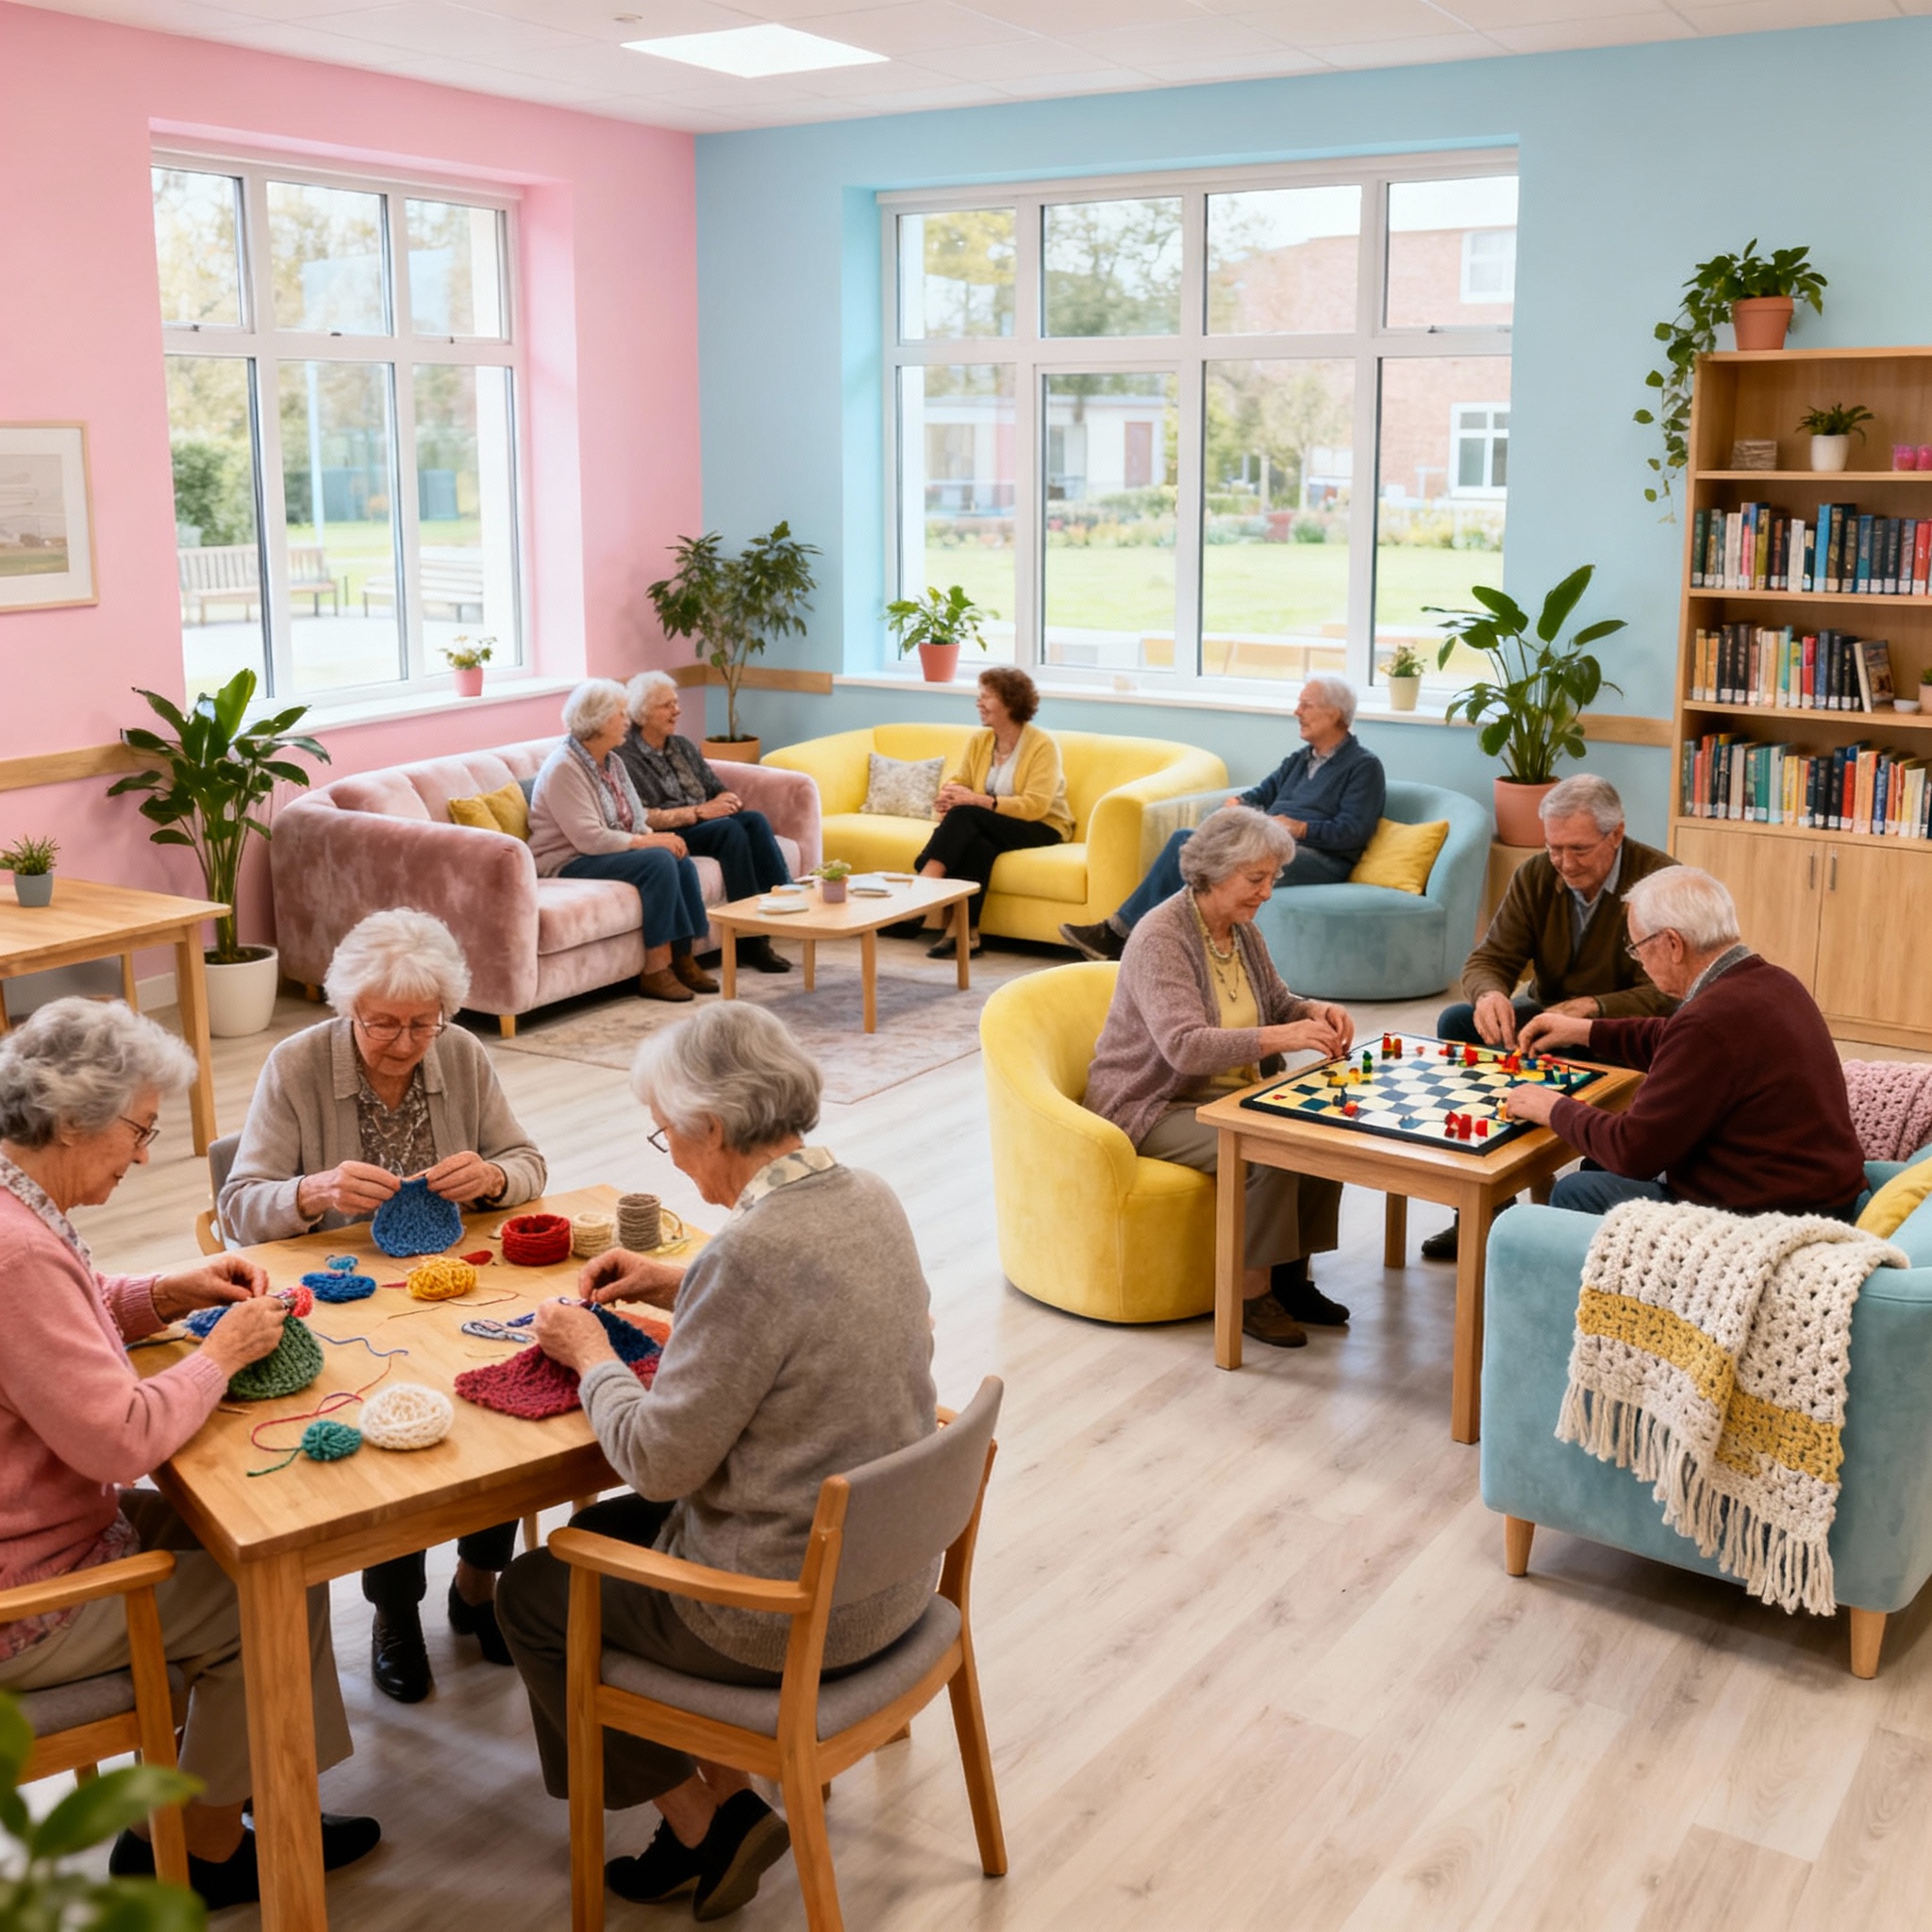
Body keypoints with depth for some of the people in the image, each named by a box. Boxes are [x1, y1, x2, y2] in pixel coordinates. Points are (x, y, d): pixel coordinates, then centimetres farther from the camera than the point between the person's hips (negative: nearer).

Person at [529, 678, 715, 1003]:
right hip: (568, 864, -8)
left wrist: (655, 836, -8)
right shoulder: (563, 768, -18)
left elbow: (633, 819, 14)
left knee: (680, 860, -15)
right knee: (659, 862, -27)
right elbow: (589, 838, -24)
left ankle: (682, 960, -11)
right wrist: (647, 842, -22)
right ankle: (654, 971, -23)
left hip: (608, 852, 8)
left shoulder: (611, 761, 10)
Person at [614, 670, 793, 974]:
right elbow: (643, 818, -14)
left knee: (755, 820, -24)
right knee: (731, 829, -32)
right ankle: (750, 938, -34)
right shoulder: (625, 756, -4)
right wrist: (699, 812, -18)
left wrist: (727, 800, -9)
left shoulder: (683, 747, 19)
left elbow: (718, 789, 17)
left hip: (704, 825, 6)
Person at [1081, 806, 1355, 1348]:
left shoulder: (1241, 929, 6)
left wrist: (1316, 1011, -6)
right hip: (1153, 1107, -8)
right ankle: (1251, 1295, -12)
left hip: (1228, 1094, 8)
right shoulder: (1161, 938, -21)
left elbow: (1275, 1003, 18)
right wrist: (1278, 1038, -41)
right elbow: (1185, 1047, -32)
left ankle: (1291, 1275, 1)